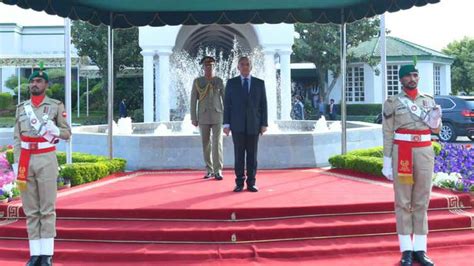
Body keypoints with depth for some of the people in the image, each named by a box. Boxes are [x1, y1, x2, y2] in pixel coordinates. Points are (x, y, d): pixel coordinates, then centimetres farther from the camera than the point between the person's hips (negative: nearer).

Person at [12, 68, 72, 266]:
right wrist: (17, 164, 1)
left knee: (47, 209, -2)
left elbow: (67, 133, 5)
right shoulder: (21, 107, 12)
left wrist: (55, 130, -16)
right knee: (30, 210, 4)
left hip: (47, 160, -3)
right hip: (26, 160, 3)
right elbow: (17, 138, 10)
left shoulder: (56, 106, 2)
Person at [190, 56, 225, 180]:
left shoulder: (219, 81, 3)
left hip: (217, 116, -1)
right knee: (206, 144, 5)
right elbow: (193, 100, 1)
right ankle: (209, 170, 15)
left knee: (217, 143, -9)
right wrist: (193, 118, -4)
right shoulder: (197, 81, 1)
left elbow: (224, 99, 6)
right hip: (203, 117, 1)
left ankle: (218, 171, -6)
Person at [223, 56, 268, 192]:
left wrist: (264, 123, -2)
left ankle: (251, 183, 8)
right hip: (237, 125, 0)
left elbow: (263, 105, 5)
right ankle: (239, 183, 6)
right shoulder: (231, 83, 6)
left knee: (252, 155, 2)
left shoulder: (259, 83, 7)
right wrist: (226, 124, -4)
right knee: (239, 155, 1)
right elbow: (227, 104, 4)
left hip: (253, 125, 1)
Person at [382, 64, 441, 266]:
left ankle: (420, 249, 13)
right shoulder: (392, 103, 0)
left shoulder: (429, 101, 10)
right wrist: (387, 162, -6)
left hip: (425, 152, 3)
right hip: (401, 153, -3)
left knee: (422, 202, 6)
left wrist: (435, 119, -6)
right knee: (403, 202, 1)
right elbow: (387, 134, -2)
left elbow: (435, 130, 17)